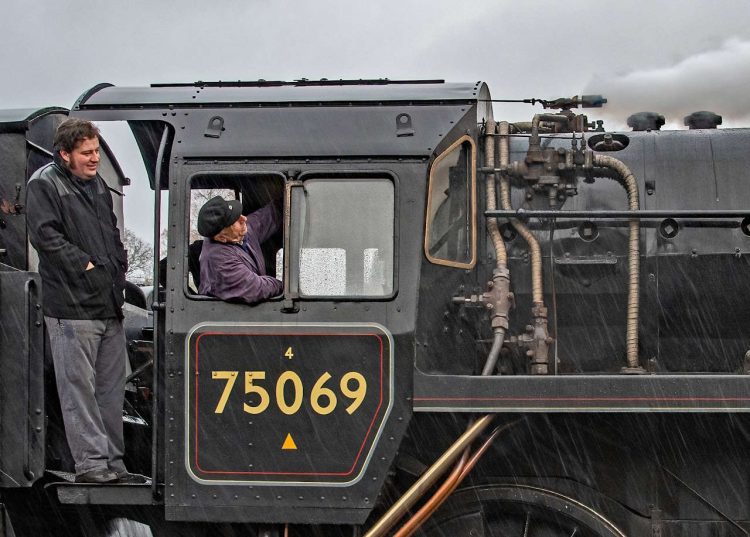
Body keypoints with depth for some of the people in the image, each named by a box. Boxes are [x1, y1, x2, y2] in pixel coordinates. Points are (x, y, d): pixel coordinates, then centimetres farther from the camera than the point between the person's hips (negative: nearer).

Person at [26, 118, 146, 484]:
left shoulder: (97, 183, 19)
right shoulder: (44, 184, -6)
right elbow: (44, 235, -16)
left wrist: (119, 267, 13)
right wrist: (85, 265, -15)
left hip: (109, 303, 8)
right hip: (72, 307, -8)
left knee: (111, 388, 11)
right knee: (79, 387, -4)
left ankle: (112, 464, 19)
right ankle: (90, 464, 2)